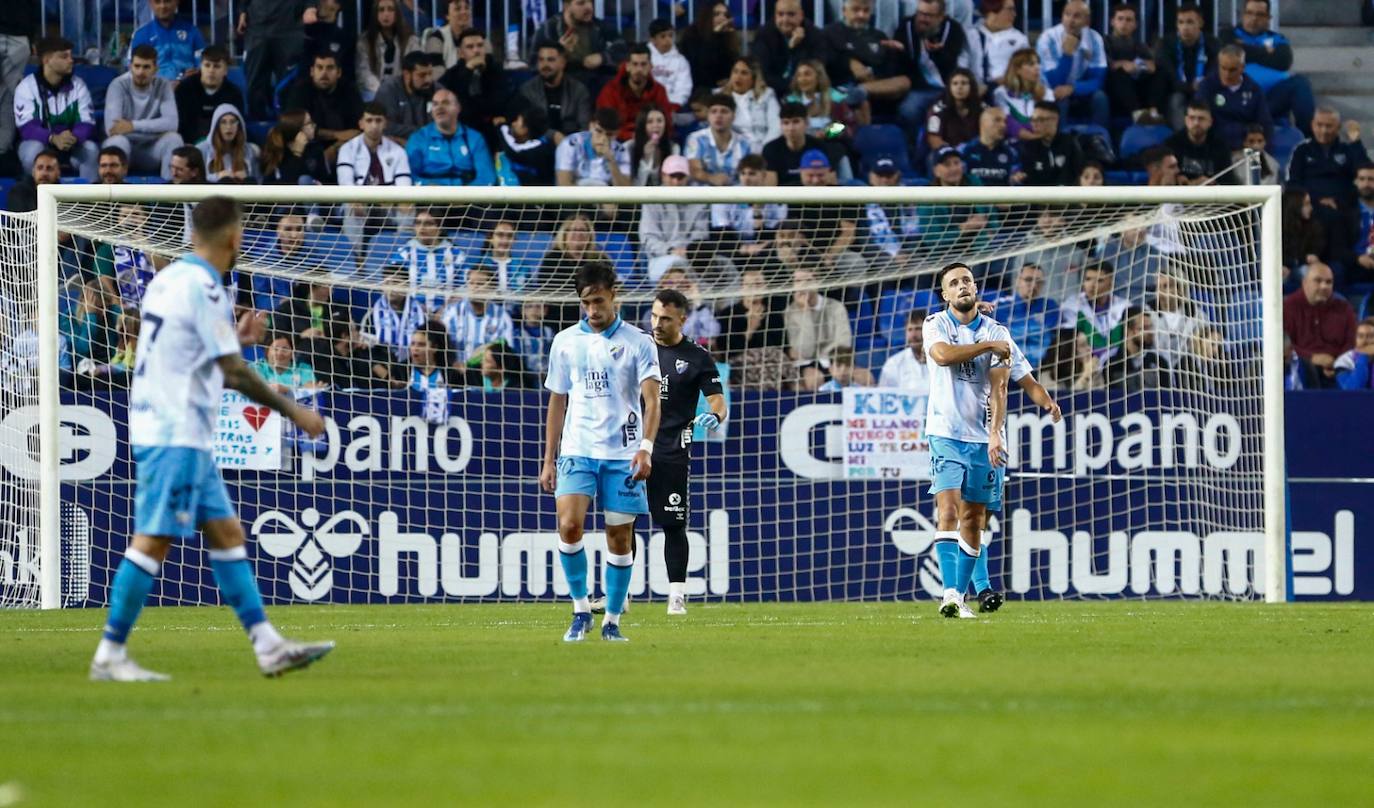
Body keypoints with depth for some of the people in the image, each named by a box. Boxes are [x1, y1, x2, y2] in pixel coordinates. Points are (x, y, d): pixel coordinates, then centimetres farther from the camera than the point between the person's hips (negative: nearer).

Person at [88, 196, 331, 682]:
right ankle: (110, 657, -6)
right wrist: (293, 412, -8)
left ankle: (268, 646, 9)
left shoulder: (168, 279, 13)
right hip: (176, 435, -10)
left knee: (226, 533, 9)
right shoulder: (203, 288, -14)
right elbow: (234, 373, -16)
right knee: (153, 541, -8)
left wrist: (233, 339, 28)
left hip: (178, 434, 10)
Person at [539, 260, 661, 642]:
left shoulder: (637, 342, 0)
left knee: (620, 538, 0)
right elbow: (557, 402, 15)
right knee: (569, 525, -16)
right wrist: (548, 460, 12)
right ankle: (581, 610, -2)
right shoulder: (565, 342, 9)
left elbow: (651, 401, -6)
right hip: (577, 450, 1)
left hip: (623, 454, -1)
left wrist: (645, 448, -22)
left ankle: (612, 620, 11)